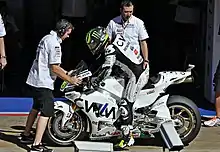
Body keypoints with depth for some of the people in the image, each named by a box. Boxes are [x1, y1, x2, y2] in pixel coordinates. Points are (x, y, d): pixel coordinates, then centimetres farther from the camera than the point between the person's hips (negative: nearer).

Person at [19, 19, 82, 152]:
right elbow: (54, 68, -20)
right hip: (43, 82, -11)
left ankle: (26, 135, 36)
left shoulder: (47, 38, 13)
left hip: (34, 80, 11)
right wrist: (70, 80, -13)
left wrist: (66, 72, 20)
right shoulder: (55, 44, -18)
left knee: (36, 107, 24)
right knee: (46, 112, -11)